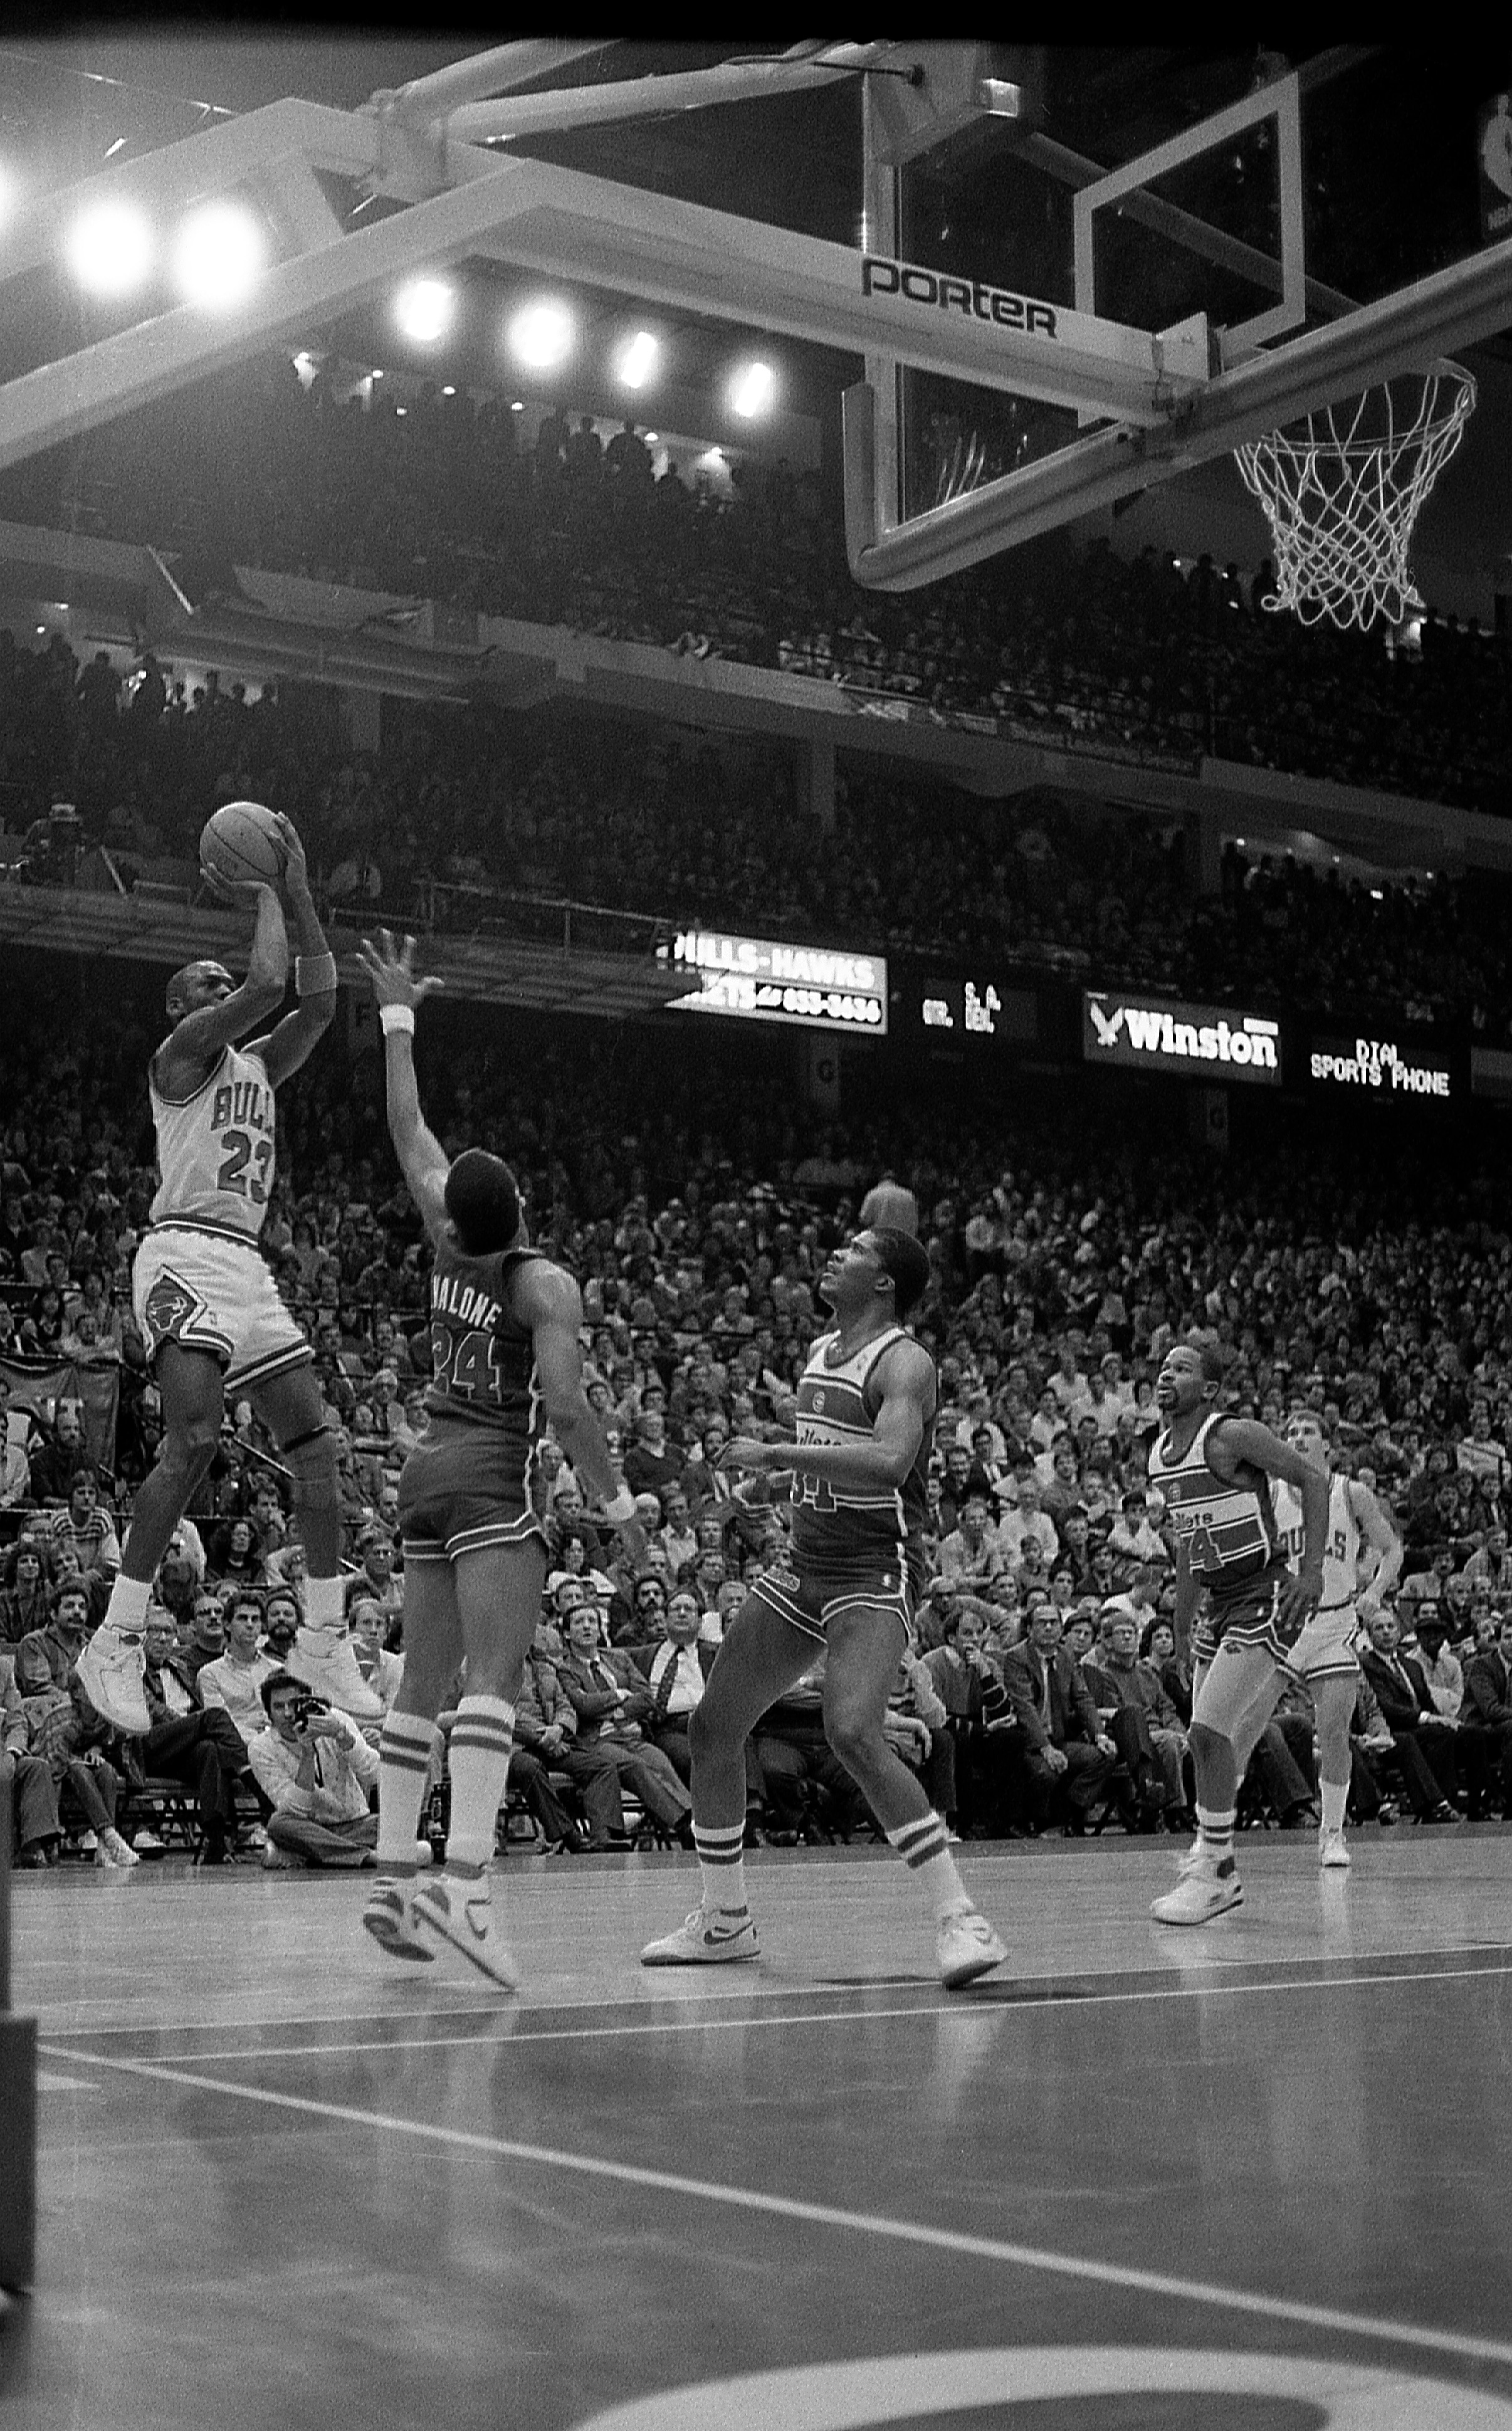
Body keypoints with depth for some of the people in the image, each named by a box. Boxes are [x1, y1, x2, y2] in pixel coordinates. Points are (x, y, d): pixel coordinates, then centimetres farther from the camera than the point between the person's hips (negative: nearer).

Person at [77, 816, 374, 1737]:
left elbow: (317, 1003, 14)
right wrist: (266, 898, 2)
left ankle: (325, 1642, 9)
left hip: (248, 1267, 9)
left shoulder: (257, 1067, 24)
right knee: (196, 1438, -23)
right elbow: (268, 983, -13)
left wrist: (299, 892, 12)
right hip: (185, 1255, -9)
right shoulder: (179, 1054, 0)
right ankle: (116, 1643, -19)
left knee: (316, 1443, 3)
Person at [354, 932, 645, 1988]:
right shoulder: (546, 1284, -9)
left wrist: (399, 1016, 25)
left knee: (424, 1685, 11)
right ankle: (464, 1882, -29)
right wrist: (618, 1503, -7)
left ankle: (394, 1878, 11)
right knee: (494, 1680, -16)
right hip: (495, 1477, -7)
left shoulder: (450, 1247, 7)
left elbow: (409, 1131, 19)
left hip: (431, 1468, 7)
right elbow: (565, 1406, -17)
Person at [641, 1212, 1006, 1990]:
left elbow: (889, 1461, -31)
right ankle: (724, 1921, 22)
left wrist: (775, 1454, -30)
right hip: (805, 1563, 9)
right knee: (713, 1724, 8)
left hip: (874, 1569, -9)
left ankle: (959, 1918, -21)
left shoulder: (904, 1361, -13)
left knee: (853, 1733, -28)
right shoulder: (819, 1351, 14)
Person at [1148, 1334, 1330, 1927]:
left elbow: (1313, 1479, -13)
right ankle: (1217, 1867, 24)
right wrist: (1183, 1611, 23)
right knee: (1211, 1741, 11)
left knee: (1209, 1732, -16)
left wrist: (1311, 1571, -19)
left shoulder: (1234, 1436, -15)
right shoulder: (1159, 1454, 9)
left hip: (1267, 1599, -8)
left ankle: (1214, 1872, -6)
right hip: (1222, 1605, 8)